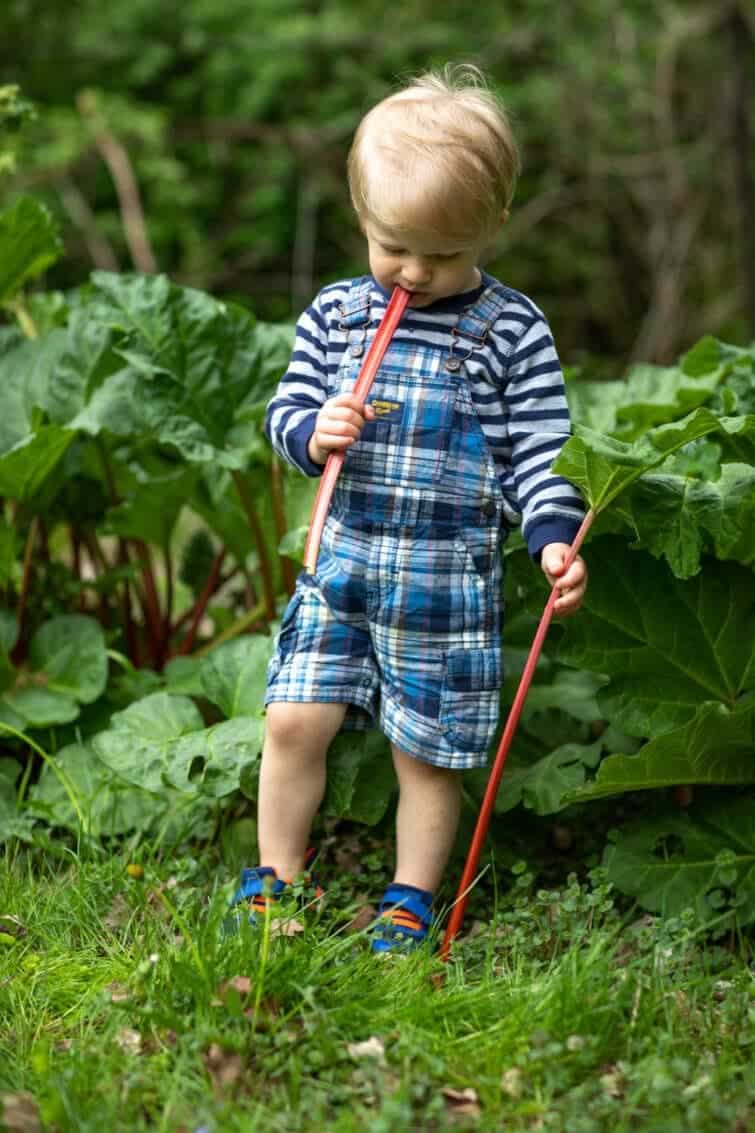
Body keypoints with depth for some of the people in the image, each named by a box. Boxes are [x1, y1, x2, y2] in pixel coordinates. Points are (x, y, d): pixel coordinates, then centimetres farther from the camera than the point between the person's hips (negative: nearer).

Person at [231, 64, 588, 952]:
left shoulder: (512, 332, -5)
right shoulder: (335, 313, 3)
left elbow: (539, 454, -5)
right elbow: (284, 411, 8)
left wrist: (555, 539, -20)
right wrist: (311, 432, -14)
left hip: (448, 582, -3)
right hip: (341, 563, 3)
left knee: (426, 753, 6)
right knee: (294, 720, 0)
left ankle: (411, 900, 25)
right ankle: (274, 878, 19)